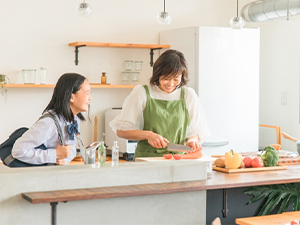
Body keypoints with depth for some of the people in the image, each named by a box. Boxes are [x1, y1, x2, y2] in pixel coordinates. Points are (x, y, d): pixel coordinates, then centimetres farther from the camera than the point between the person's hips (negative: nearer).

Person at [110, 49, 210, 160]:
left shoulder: (188, 95, 12)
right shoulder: (141, 93, 4)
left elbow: (198, 131, 17)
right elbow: (121, 130, 3)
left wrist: (191, 140, -5)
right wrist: (148, 135, -11)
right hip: (146, 158, -3)